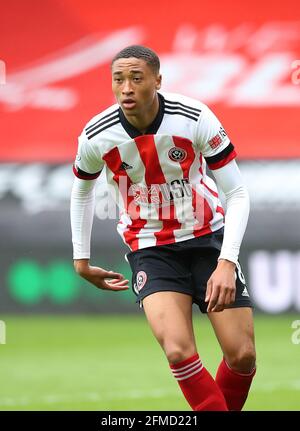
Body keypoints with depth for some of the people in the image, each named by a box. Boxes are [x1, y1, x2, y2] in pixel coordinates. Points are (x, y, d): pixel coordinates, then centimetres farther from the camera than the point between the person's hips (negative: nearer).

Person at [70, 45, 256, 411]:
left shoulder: (195, 118, -20)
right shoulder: (96, 136, -14)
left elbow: (237, 193, -13)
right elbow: (82, 191, 10)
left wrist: (226, 263, -23)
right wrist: (81, 260, 11)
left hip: (207, 239, 0)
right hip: (150, 251, 0)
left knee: (243, 356, -4)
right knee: (179, 352, -23)